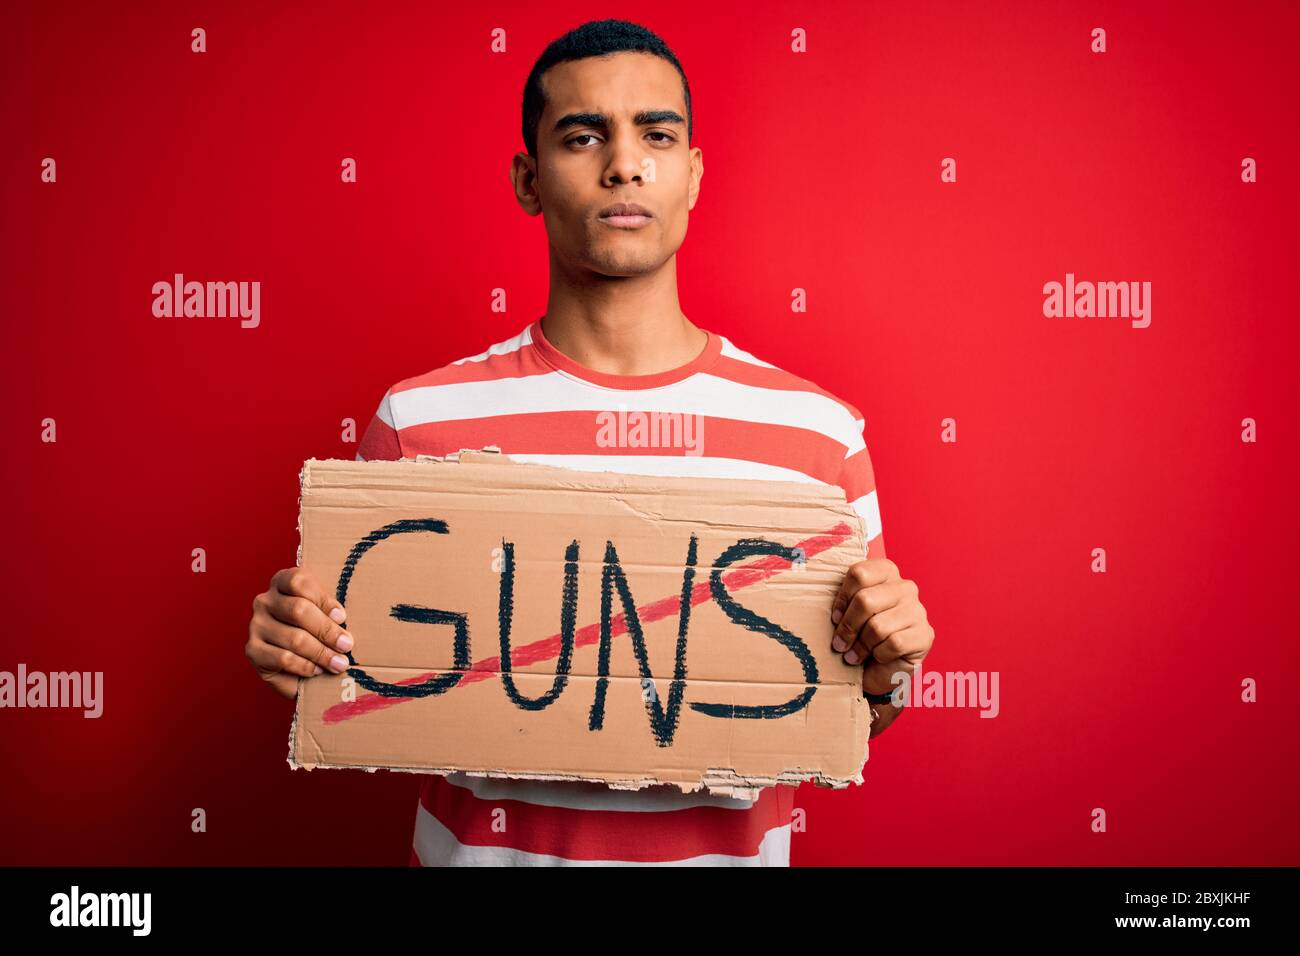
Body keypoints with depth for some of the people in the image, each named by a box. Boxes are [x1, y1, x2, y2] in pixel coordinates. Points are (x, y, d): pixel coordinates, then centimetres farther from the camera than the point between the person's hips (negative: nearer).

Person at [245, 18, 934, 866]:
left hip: (725, 847, 1)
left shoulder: (821, 430, -7)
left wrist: (883, 672, -17)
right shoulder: (418, 420, -9)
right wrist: (297, 652, -17)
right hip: (484, 845, 0)